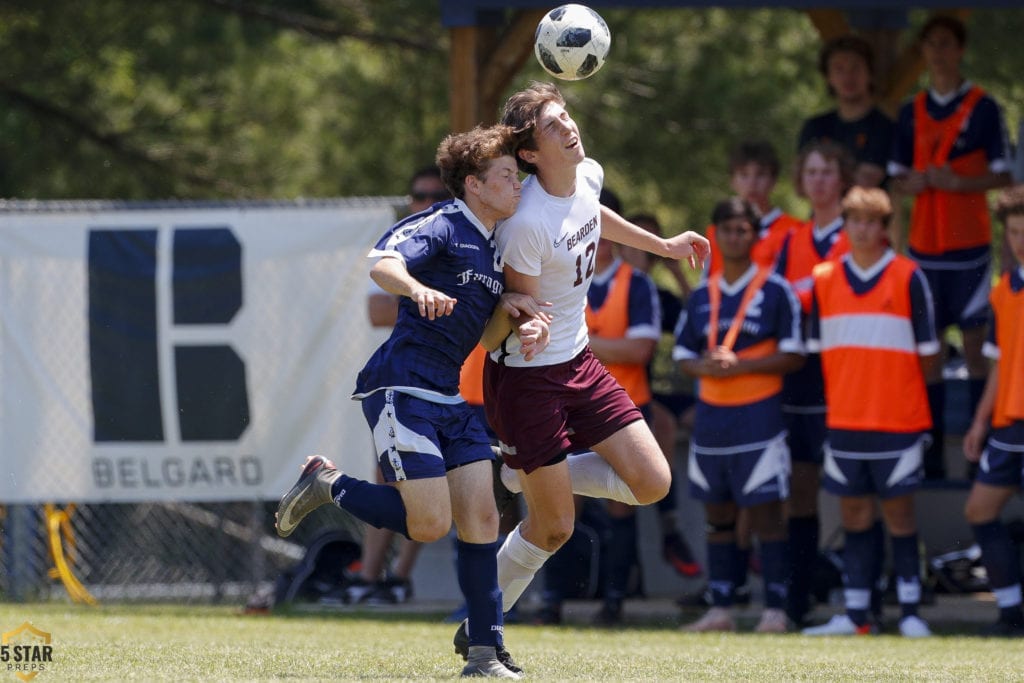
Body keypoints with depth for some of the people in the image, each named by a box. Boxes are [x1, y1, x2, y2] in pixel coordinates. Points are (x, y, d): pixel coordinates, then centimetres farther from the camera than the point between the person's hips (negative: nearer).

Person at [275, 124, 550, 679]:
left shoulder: (493, 251, 17)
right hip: (399, 386, -9)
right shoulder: (441, 227, -9)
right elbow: (382, 263, -27)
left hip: (448, 397, 9)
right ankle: (327, 484, 9)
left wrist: (511, 312, -4)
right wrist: (419, 289, -48)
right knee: (429, 524, -14)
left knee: (481, 518, -2)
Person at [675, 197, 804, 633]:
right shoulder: (702, 297, 12)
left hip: (759, 417, -5)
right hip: (710, 416, 5)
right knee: (718, 516, 8)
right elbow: (683, 356, 14)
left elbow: (794, 356, -6)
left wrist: (741, 365, -16)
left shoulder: (775, 291, -2)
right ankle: (720, 609, 12)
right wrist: (705, 367, -8)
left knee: (766, 513, -7)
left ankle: (775, 610, -5)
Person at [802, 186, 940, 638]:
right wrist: (840, 393, 9)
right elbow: (817, 347, 13)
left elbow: (927, 351, 1)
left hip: (898, 419, -3)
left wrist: (896, 383, 3)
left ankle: (910, 613, 4)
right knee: (853, 513, 5)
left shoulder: (908, 278, -3)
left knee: (898, 513, -1)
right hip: (844, 418, 3)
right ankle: (855, 614, 8)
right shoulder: (825, 279, 7)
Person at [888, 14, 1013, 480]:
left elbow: (1003, 176, -3)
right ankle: (932, 452, 5)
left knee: (974, 344, -1)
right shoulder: (911, 113, 10)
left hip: (970, 244, -3)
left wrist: (957, 181, -18)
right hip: (923, 244, 4)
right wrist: (911, 183, -9)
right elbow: (897, 178, 14)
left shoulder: (983, 108, -2)